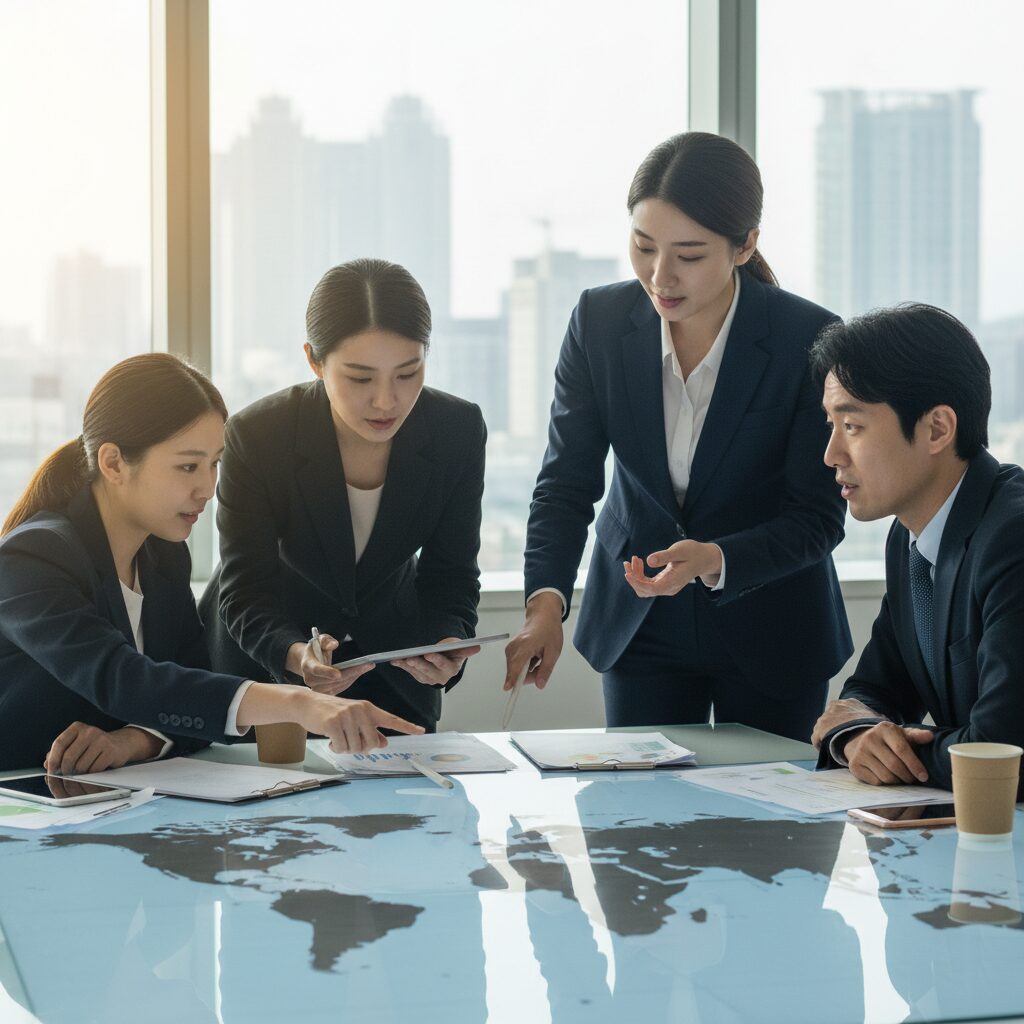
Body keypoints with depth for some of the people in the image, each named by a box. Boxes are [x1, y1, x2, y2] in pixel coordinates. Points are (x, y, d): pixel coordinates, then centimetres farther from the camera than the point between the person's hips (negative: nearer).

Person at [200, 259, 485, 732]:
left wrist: (447, 645, -34)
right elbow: (245, 592, -25)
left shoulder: (459, 431, -21)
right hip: (266, 656, -2)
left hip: (394, 655, 2)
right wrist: (295, 655, -45)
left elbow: (449, 576, -12)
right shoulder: (256, 436, -28)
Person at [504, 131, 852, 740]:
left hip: (770, 632, -2)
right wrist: (546, 602, -24)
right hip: (640, 623, 2)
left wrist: (716, 560, -33)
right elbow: (567, 483, -8)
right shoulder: (600, 321, -10)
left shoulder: (808, 340, -19)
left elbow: (818, 517, -15)